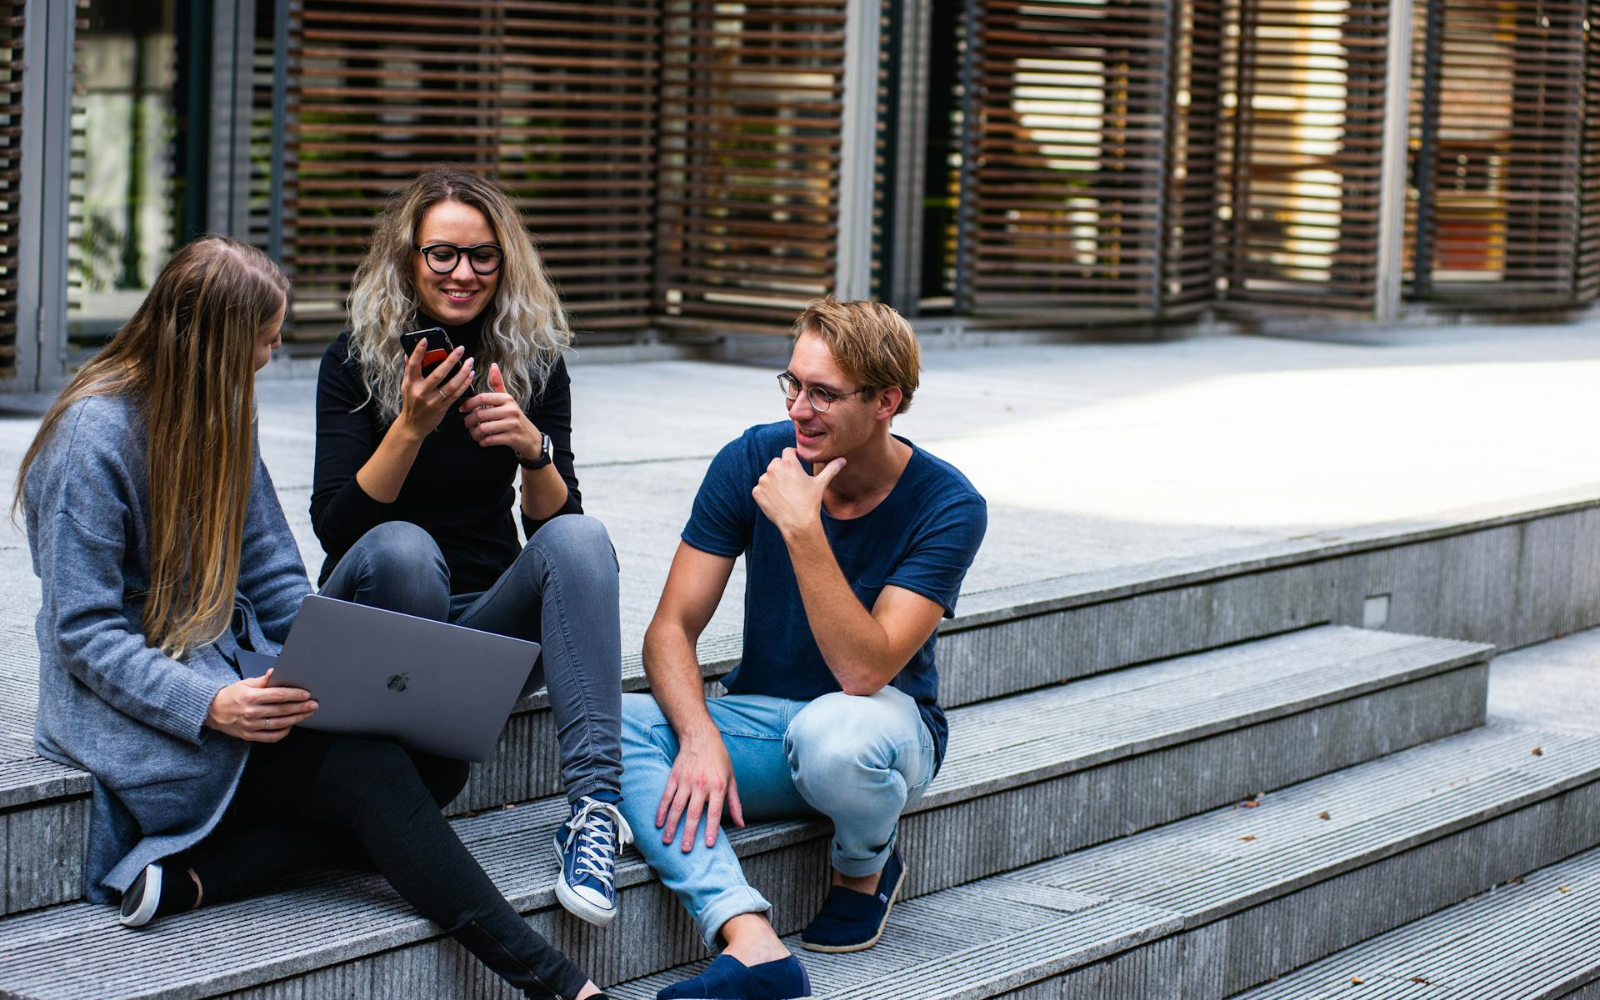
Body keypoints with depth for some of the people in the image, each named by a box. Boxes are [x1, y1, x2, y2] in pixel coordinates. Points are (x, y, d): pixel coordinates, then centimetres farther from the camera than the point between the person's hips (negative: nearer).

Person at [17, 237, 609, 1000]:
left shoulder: (222, 413, 11)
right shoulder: (93, 436, -13)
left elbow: (275, 583, 13)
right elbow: (85, 634, -16)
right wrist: (210, 706, -30)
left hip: (231, 673, 8)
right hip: (133, 707, -8)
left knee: (439, 756, -17)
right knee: (371, 772, -27)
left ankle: (192, 875, -26)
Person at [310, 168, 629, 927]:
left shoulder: (533, 361, 2)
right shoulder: (356, 360, -5)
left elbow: (553, 522, -2)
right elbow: (334, 527, -14)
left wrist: (532, 449, -23)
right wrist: (411, 427, -27)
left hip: (489, 622, 3)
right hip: (374, 618, -2)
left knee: (580, 537, -28)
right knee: (401, 547, -35)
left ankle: (595, 802, -39)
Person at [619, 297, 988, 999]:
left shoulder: (946, 507, -17)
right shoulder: (752, 462, -8)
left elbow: (864, 671, -27)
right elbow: (671, 630, -9)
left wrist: (802, 529, -34)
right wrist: (700, 739, -28)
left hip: (882, 722, -3)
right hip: (759, 719, 4)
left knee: (832, 732, -40)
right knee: (613, 724, -26)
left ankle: (866, 868, -3)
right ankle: (752, 942, -40)